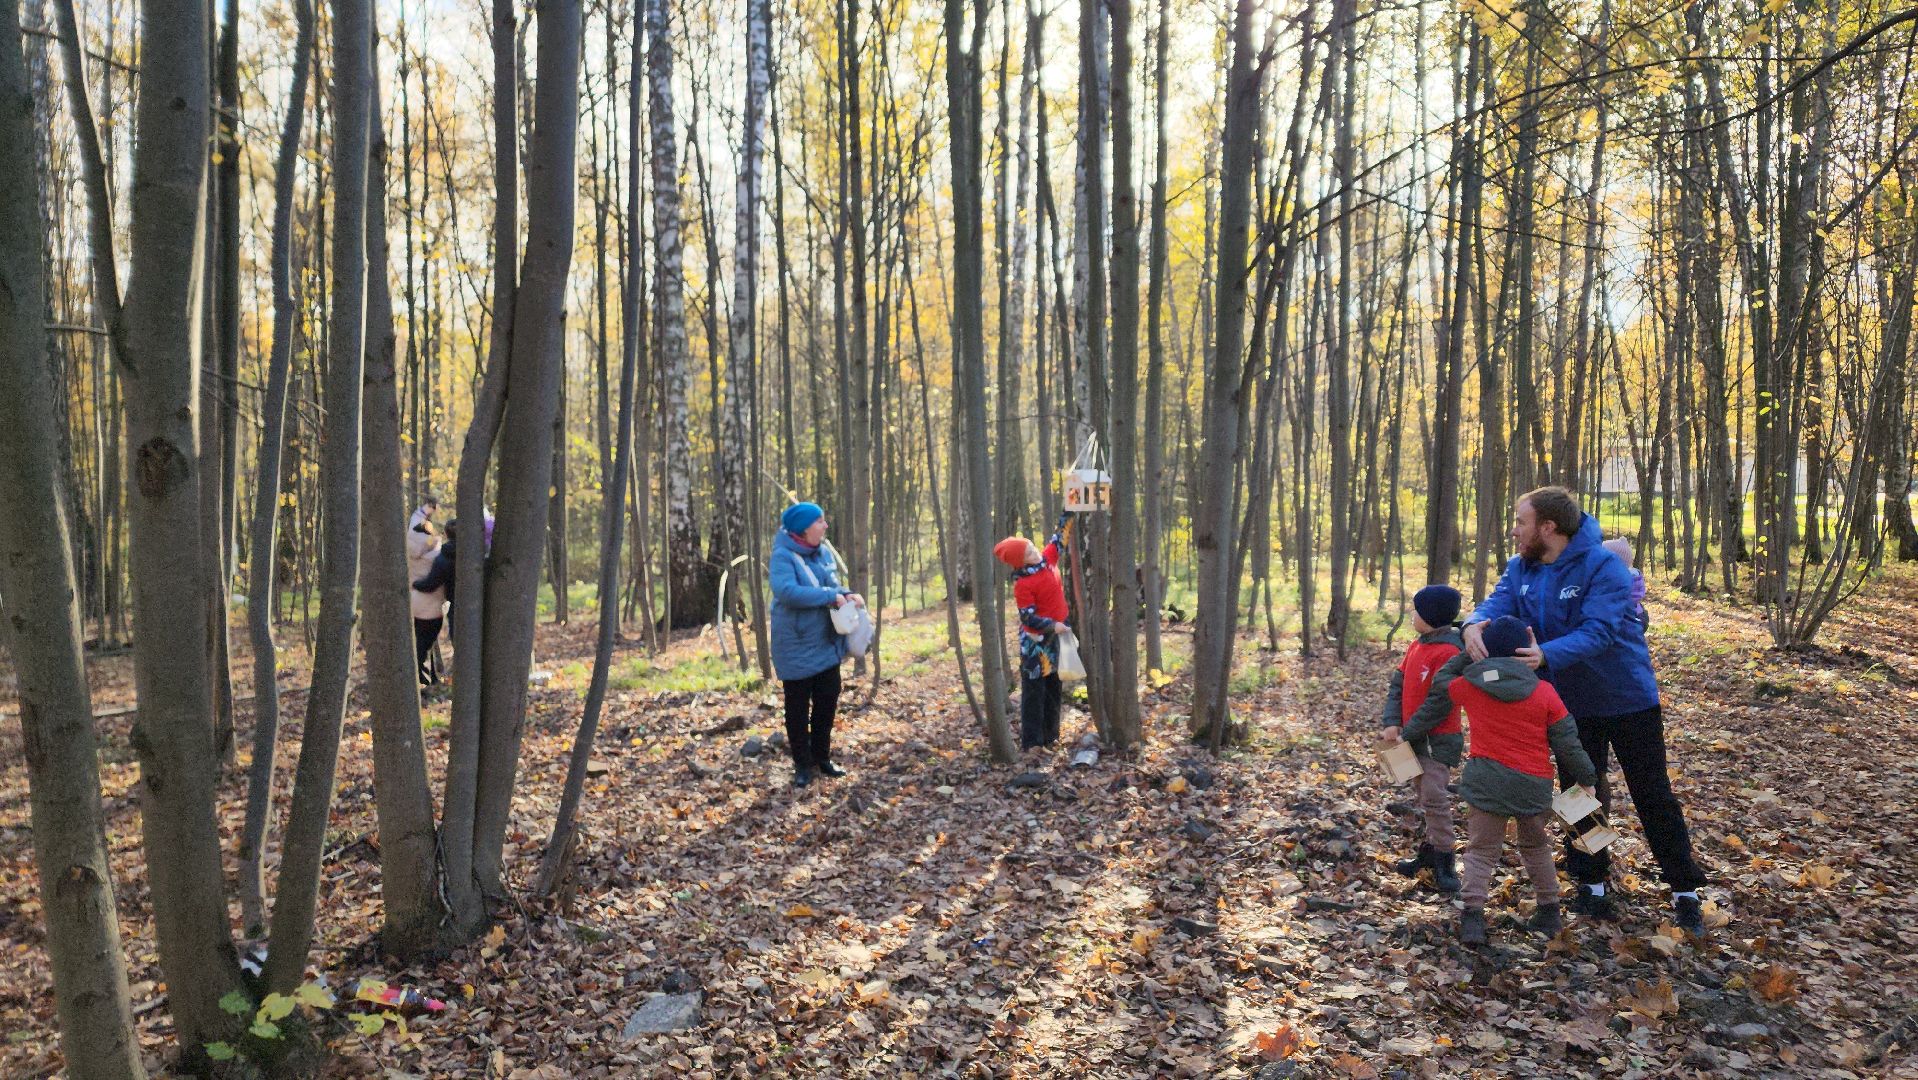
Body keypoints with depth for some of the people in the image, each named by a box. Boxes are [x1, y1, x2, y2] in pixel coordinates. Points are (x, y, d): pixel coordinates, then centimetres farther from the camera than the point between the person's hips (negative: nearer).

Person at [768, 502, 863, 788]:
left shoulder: (823, 553, 6)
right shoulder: (783, 556, -16)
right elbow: (786, 591, -31)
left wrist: (848, 594, -6)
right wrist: (830, 596, -27)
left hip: (826, 644, 7)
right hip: (797, 646, -7)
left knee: (827, 701, 13)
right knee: (798, 707, 5)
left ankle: (822, 757, 29)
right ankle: (802, 765, 18)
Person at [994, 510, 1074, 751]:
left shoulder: (1048, 558, 0)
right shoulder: (1022, 584, -19)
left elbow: (1060, 534, 8)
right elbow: (1028, 617, -18)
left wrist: (1069, 511, 4)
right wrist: (1052, 626, -19)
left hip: (1055, 636, 7)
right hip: (1035, 641, -7)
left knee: (1054, 688, 15)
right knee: (1034, 690, 0)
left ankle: (1050, 735, 26)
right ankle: (1031, 741, 6)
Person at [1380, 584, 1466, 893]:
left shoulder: (1449, 651, -18)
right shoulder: (1416, 646, 8)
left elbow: (1439, 701, -21)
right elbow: (1398, 684, 7)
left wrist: (1407, 733, -17)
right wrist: (1392, 723, -7)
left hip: (1439, 739, -9)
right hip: (1413, 738, 9)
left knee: (1434, 798, -7)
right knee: (1424, 795, 16)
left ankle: (1444, 859, 3)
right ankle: (1431, 851, 26)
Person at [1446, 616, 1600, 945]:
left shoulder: (1468, 685, -3)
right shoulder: (1544, 692, -3)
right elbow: (1567, 744, 1)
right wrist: (1586, 778, 15)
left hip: (1487, 782, -1)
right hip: (1534, 785, 1)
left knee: (1481, 850, 7)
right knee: (1536, 848, 23)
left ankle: (1472, 914, -7)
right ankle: (1549, 912, 30)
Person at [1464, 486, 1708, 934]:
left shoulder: (1604, 566, -23)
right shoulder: (1520, 569, -4)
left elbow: (1598, 631, -34)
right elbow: (1496, 606, -18)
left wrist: (1547, 655, -50)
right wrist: (1475, 625, -42)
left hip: (1629, 699, -5)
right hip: (1572, 703, 5)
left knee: (1653, 797, 6)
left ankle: (1685, 892, 20)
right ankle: (1591, 883, 28)